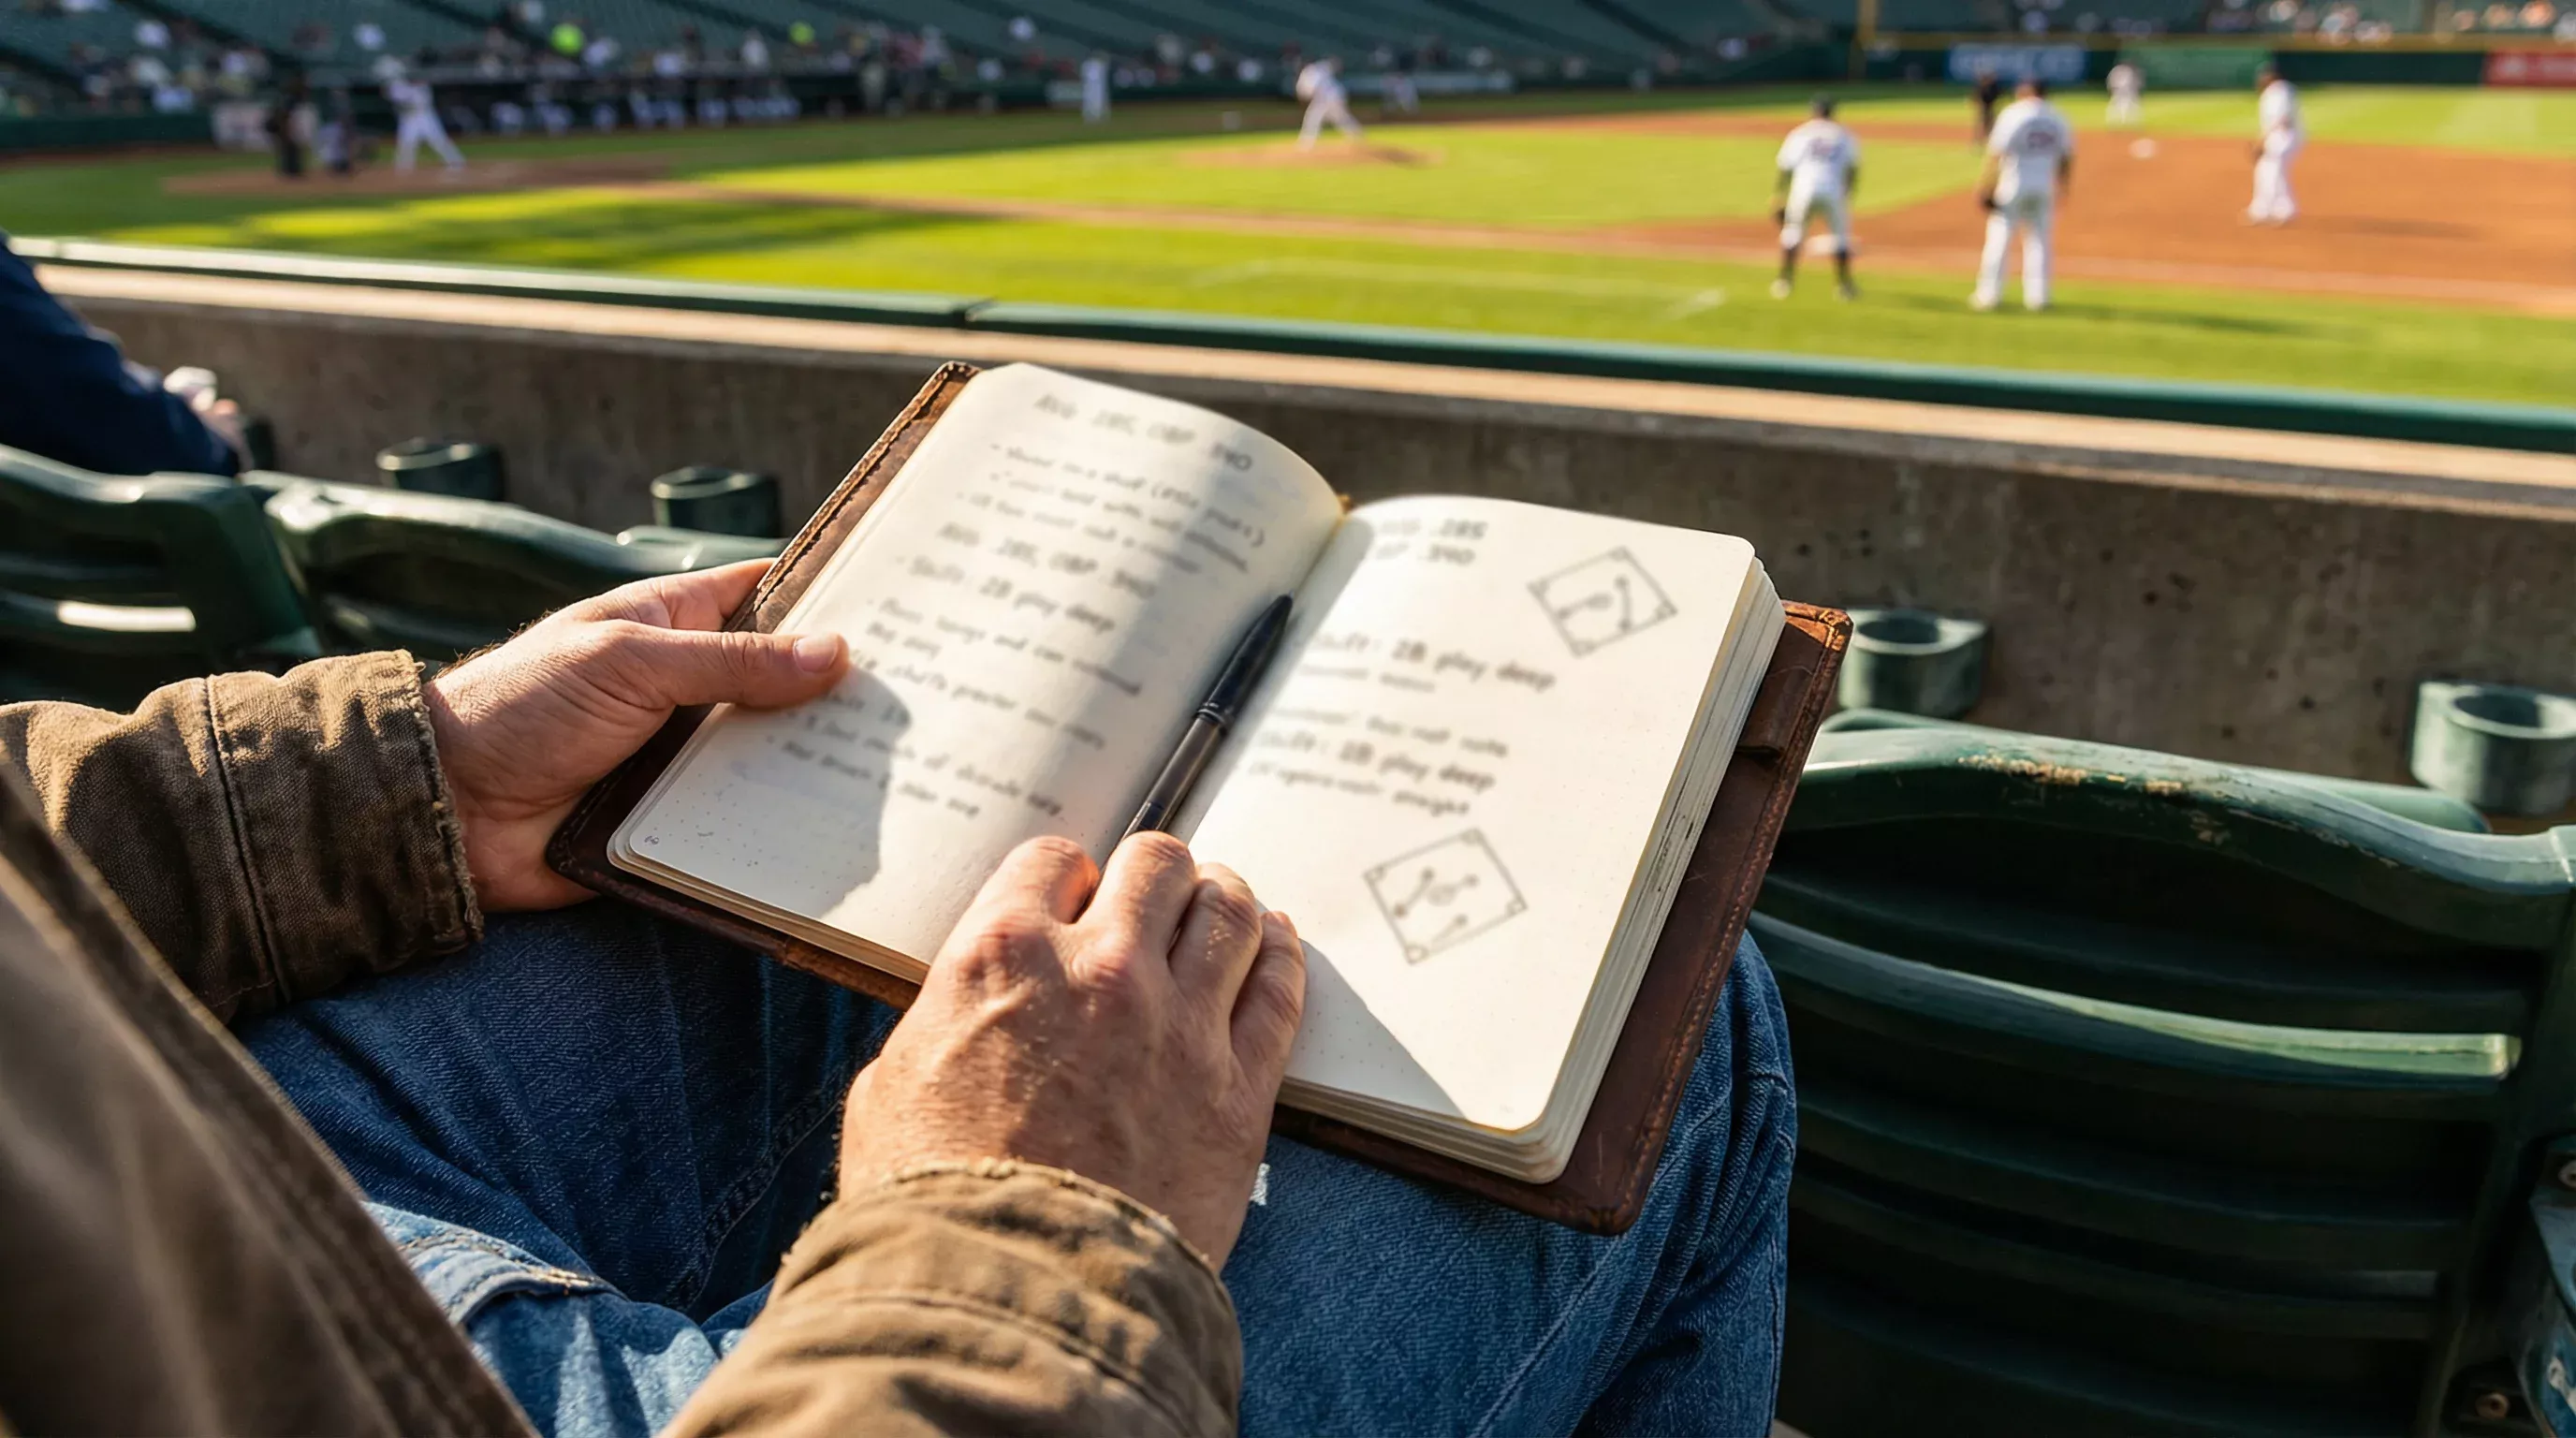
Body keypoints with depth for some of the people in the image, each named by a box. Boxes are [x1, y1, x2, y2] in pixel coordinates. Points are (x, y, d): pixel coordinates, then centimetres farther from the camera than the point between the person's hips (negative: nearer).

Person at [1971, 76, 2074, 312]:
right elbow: (2068, 158, 9)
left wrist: (1985, 187, -11)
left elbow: (1996, 154, -14)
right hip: (2045, 185, 4)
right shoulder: (2057, 118, 5)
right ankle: (2037, 297, 11)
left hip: (2012, 184, -4)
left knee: (1999, 238, 2)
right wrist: (2062, 187, 20)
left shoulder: (2012, 114, -9)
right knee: (2038, 240, 11)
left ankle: (1988, 295, 3)